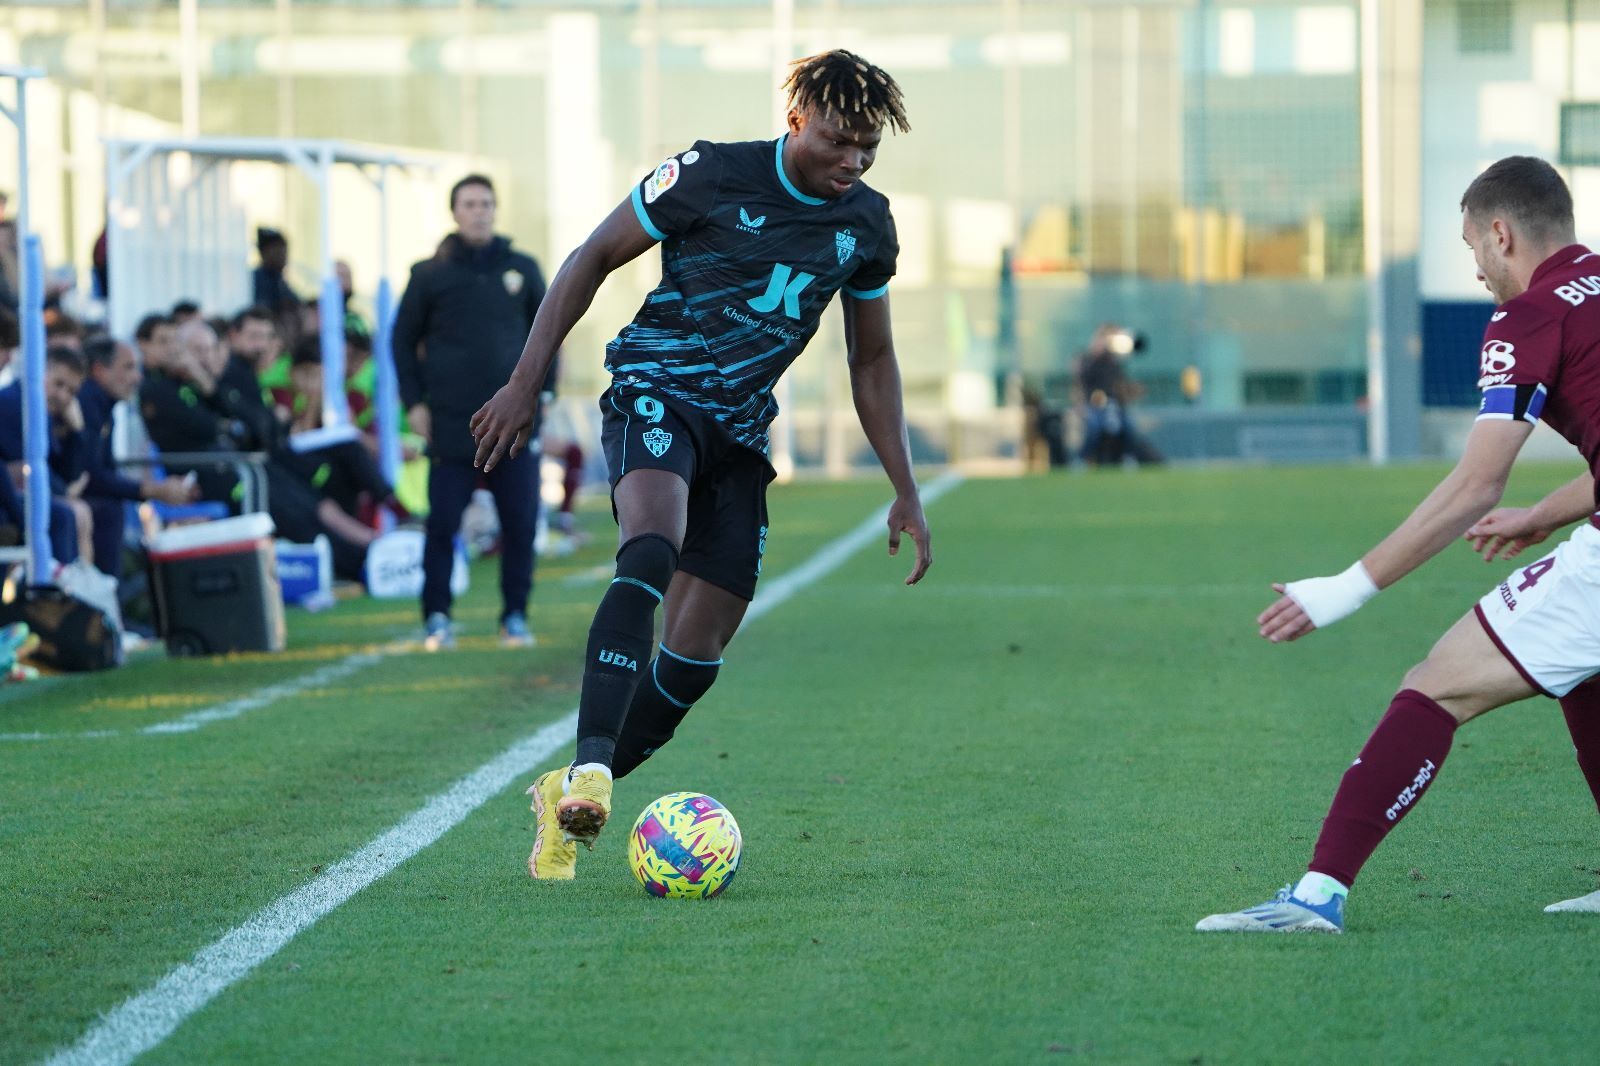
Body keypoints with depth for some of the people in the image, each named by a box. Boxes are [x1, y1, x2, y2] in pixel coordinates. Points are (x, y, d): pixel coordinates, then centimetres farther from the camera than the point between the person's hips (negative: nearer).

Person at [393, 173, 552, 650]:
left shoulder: (523, 270, 7)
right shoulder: (430, 274, 3)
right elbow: (403, 339, 8)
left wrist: (542, 392, 6)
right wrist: (414, 402, 0)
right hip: (450, 425, -1)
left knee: (520, 522, 0)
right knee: (442, 523, -2)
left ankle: (515, 616, 11)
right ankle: (436, 617, 6)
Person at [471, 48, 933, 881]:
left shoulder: (866, 224, 6)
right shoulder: (712, 176, -9)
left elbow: (871, 360, 18)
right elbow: (593, 259, 0)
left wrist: (906, 493, 14)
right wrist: (526, 384, -6)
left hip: (739, 432, 6)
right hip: (656, 395, -5)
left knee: (697, 656, -1)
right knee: (652, 554, -35)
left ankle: (564, 803, 15)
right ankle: (589, 768, -45)